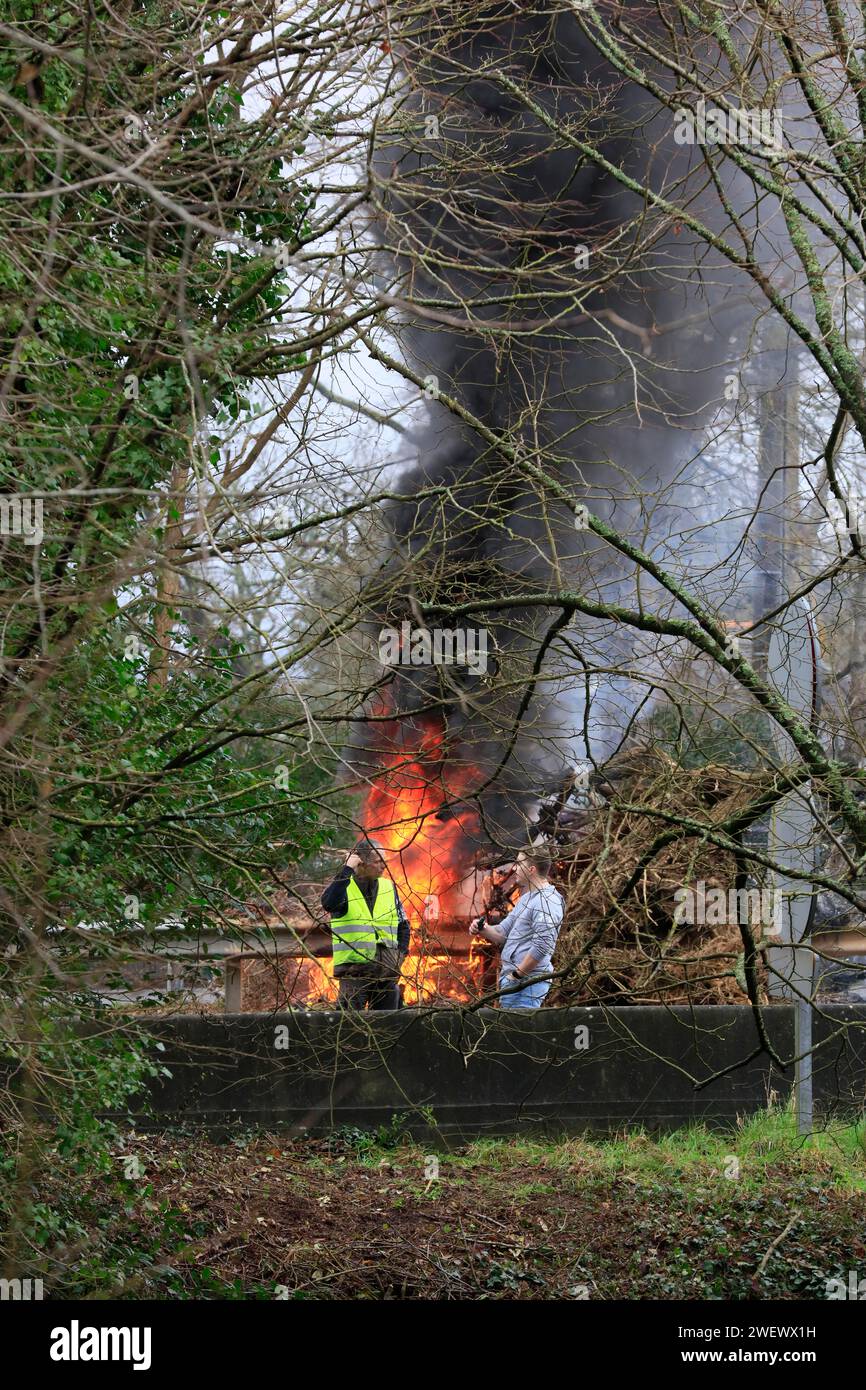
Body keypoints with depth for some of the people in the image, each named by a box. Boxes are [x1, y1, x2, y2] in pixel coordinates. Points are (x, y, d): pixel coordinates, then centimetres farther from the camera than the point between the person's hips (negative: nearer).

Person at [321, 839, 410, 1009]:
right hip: (354, 968, -5)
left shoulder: (389, 887, 12)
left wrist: (400, 954, 8)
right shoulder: (343, 887, -3)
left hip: (387, 969, 5)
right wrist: (347, 869, -22)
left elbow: (403, 924, 22)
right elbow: (328, 903, -27)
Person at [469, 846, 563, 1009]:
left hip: (526, 982, -11)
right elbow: (502, 933, 21)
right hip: (510, 979, 11)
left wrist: (516, 974, -17)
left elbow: (542, 947, -24)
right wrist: (482, 929, 0)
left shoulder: (546, 902, -16)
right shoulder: (526, 898, 19)